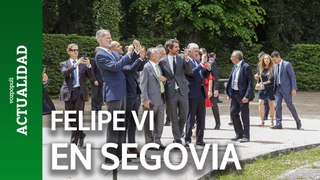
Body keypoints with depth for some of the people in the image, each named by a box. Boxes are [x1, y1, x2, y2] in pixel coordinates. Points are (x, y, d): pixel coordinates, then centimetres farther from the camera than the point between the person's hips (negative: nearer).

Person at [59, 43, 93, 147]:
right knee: (70, 118, 5)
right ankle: (81, 135, 26)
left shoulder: (83, 64, 11)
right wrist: (76, 64, -23)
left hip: (80, 92, -1)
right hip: (69, 93, 1)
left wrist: (88, 65, -15)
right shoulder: (64, 64, 8)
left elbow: (90, 77, 1)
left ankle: (74, 141, -4)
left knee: (78, 117, -10)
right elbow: (65, 73, -14)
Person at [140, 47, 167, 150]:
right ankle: (149, 143, 8)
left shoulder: (159, 66, 15)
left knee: (160, 122, 11)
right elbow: (143, 84, -13)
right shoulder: (146, 67, -10)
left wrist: (164, 79, -2)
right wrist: (145, 99, -20)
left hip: (161, 98, 8)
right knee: (149, 122, 1)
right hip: (151, 99, -8)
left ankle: (157, 141, 20)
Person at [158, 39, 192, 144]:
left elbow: (189, 71, -6)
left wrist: (187, 60, -18)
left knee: (184, 116, 6)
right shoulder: (163, 61, -1)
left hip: (182, 91, 2)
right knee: (174, 118, 5)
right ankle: (177, 140, 13)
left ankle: (178, 135, 27)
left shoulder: (181, 59, 4)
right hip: (170, 92, -2)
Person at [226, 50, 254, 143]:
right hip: (234, 94, 8)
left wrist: (247, 96, -21)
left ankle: (246, 136, 10)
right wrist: (229, 93, 10)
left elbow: (250, 82, -16)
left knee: (244, 116, 0)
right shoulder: (235, 67, 9)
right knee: (233, 113, 11)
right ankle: (239, 134, 24)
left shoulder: (245, 67, -15)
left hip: (243, 95, -8)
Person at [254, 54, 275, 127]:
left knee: (271, 104, 3)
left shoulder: (273, 68, -4)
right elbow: (259, 79, 16)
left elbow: (273, 79, -9)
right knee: (260, 103, -11)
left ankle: (272, 121, 12)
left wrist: (264, 83, -13)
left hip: (270, 88, -3)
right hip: (262, 89, 3)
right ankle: (262, 121, -6)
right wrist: (256, 77, -6)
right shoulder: (261, 68, 9)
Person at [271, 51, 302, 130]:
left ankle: (298, 122, 15)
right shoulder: (275, 66, 12)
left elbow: (292, 77, -8)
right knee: (277, 106, 0)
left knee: (290, 105, -1)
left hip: (286, 88, -6)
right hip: (277, 88, 6)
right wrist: (274, 88, 10)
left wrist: (294, 89, -13)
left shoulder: (287, 64, -7)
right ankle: (278, 124, 2)